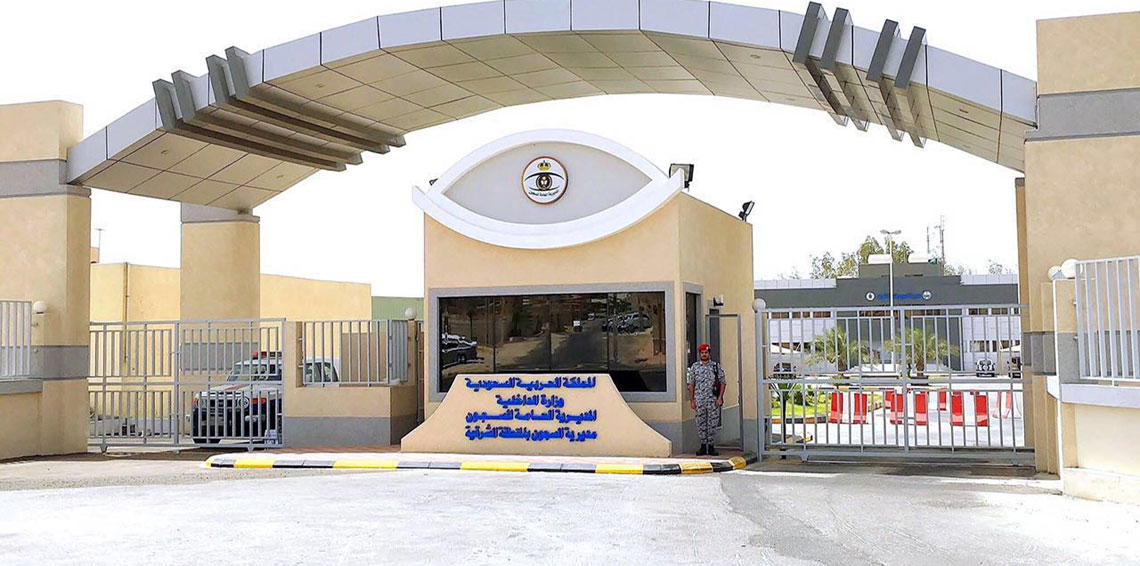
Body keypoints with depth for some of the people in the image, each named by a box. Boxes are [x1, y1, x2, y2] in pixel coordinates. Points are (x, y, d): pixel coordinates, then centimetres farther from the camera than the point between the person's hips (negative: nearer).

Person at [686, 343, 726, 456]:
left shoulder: (716, 366, 5)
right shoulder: (694, 367, 7)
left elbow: (723, 383, 5)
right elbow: (691, 384, 7)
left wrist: (720, 398, -5)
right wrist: (691, 400, 2)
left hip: (713, 400, -1)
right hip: (699, 400, 1)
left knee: (713, 424, 1)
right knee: (701, 424, 4)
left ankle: (711, 447, 9)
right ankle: (703, 446, 11)